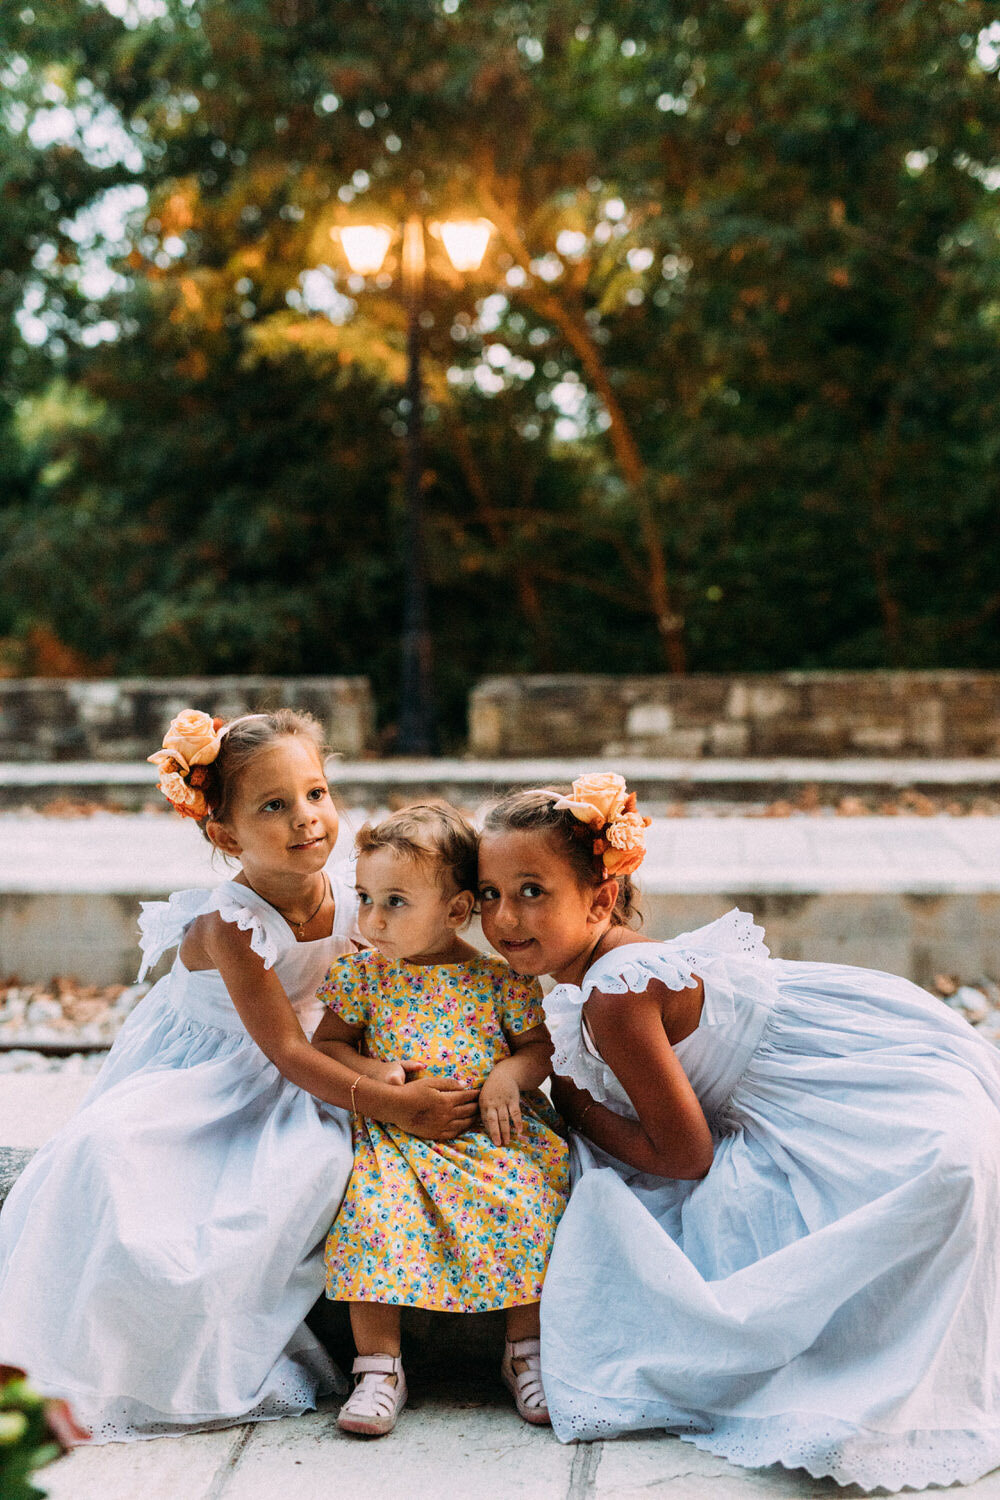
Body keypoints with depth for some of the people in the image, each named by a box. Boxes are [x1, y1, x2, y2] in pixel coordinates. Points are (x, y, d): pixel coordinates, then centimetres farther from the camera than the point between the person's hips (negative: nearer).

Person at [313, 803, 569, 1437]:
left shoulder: (501, 978, -3)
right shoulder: (364, 975, 1)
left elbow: (541, 1046, 7)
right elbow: (325, 1043, 11)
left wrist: (510, 1073, -13)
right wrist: (367, 1070, -8)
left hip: (493, 1130, 0)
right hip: (396, 1136, 1)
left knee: (528, 1207, -23)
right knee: (372, 1212, -25)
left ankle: (527, 1349, 0)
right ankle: (380, 1365, -12)